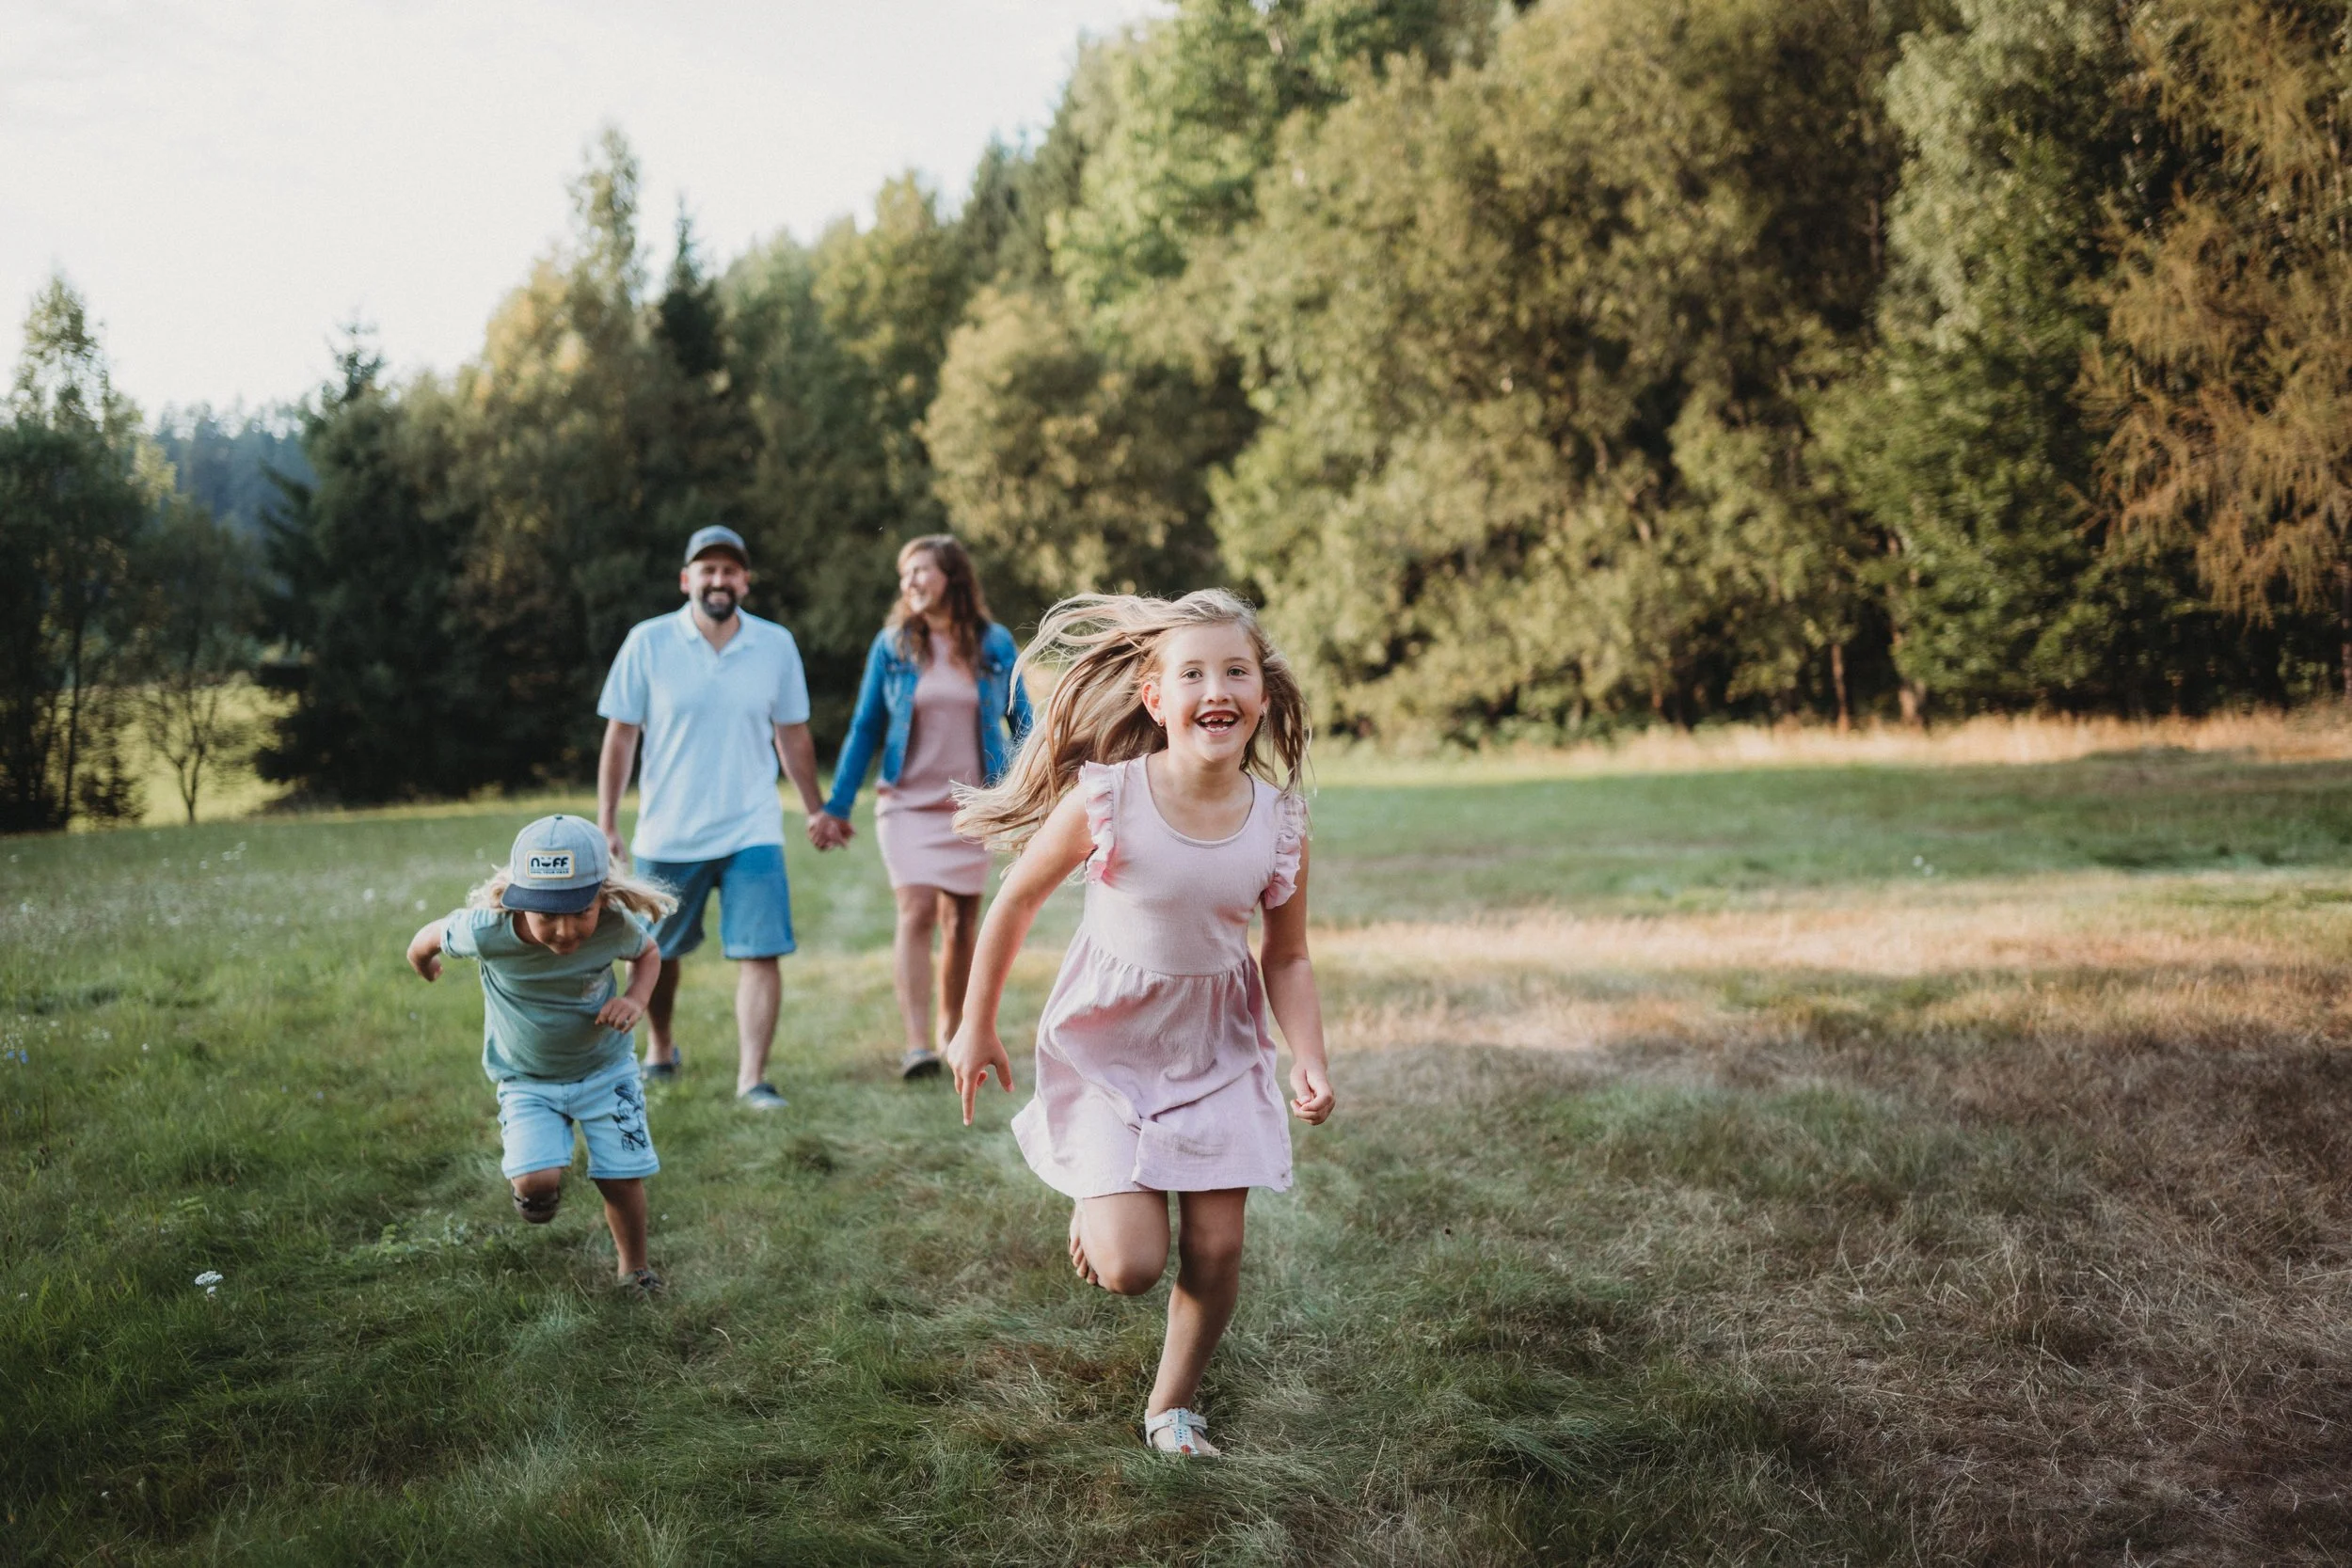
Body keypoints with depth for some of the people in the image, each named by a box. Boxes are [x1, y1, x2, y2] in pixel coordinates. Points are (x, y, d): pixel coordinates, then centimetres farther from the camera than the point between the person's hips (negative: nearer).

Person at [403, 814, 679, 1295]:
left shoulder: (618, 928, -26)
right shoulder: (486, 931, -31)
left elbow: (647, 954, -1)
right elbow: (430, 937, -8)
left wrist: (636, 999, -21)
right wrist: (423, 961, 15)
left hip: (606, 1069, 1)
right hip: (527, 1080, -1)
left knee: (621, 1179, 3)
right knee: (537, 1181, -18)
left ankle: (635, 1269, 31)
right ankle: (525, 1179, 20)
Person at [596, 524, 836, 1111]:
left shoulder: (777, 645, 2)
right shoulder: (648, 643, -4)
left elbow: (792, 735, 12)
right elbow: (621, 734, 1)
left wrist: (816, 811, 15)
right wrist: (606, 819, -2)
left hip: (752, 832, 0)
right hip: (667, 835, 0)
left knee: (761, 953, -10)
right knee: (657, 953, 15)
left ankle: (752, 1077, -6)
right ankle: (660, 1048, 40)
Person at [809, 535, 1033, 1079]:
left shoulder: (995, 645, 2)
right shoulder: (893, 645, 1)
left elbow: (1021, 723, 9)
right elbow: (865, 729, 6)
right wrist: (836, 807, 3)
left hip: (972, 806, 1)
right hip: (908, 803, -1)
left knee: (962, 921, 6)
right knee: (916, 911, -14)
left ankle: (955, 1033, 20)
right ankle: (916, 1045, -18)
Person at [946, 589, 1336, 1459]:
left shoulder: (1279, 825, -13)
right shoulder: (1103, 802, -21)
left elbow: (1288, 958, 0)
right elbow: (1015, 902, -7)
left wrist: (1309, 1061, -15)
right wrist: (975, 1028, 1)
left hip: (1217, 1046, 3)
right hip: (1108, 1043, -3)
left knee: (1217, 1249, 4)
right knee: (1129, 1269, -8)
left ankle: (1172, 1404, 29)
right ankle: (1097, 1205, 28)